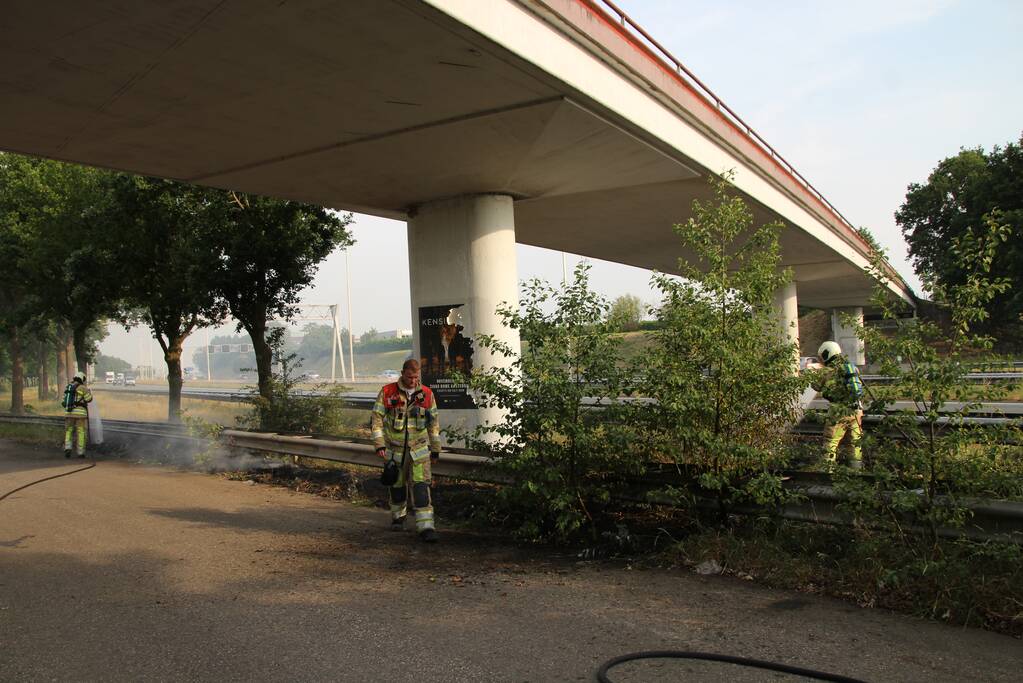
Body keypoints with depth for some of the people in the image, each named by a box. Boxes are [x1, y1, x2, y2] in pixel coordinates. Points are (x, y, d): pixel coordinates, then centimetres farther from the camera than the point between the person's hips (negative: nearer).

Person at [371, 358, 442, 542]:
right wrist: (380, 445, -10)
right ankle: (398, 517, 36)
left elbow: (434, 423, 9)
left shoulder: (426, 394, 1)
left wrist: (435, 449, 10)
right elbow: (377, 419, -2)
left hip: (419, 449, 0)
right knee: (397, 486, 13)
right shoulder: (387, 392, -5)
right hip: (395, 449, 0)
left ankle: (426, 526, -10)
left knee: (421, 486, -10)